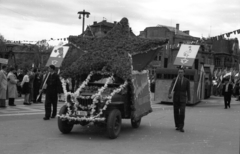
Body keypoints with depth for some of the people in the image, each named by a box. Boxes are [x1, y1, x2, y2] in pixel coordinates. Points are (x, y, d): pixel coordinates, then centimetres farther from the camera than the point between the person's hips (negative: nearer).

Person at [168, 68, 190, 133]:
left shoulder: (187, 81, 2)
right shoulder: (174, 80, 1)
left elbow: (188, 90, 8)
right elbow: (171, 88, -12)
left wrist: (189, 99, 13)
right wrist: (170, 94, -31)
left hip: (183, 99, -1)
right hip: (176, 98, 1)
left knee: (182, 112, -14)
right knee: (176, 113, 5)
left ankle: (181, 127, -10)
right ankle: (177, 125, 20)